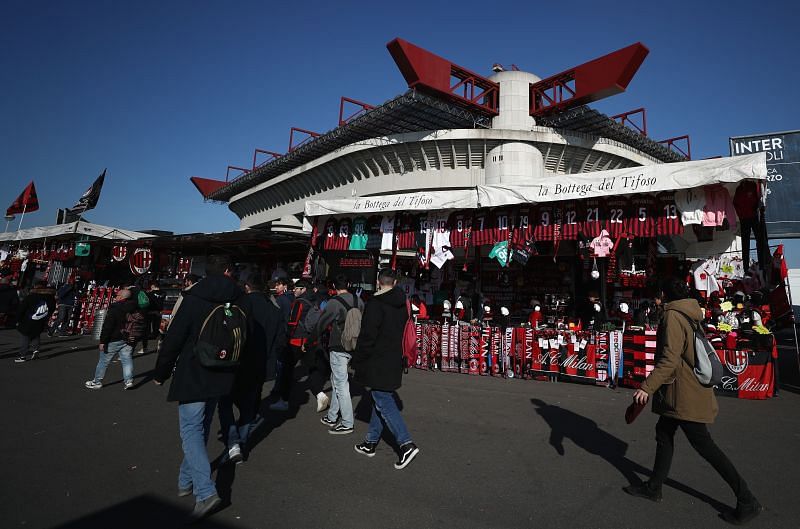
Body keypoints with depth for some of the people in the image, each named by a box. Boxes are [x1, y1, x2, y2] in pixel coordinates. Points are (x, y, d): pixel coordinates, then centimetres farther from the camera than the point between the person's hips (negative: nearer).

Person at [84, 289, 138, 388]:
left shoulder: (114, 308, -15)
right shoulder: (135, 309, 5)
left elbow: (107, 326, -16)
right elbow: (142, 324, 12)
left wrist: (103, 341, -12)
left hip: (114, 340, -5)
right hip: (128, 340, 5)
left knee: (103, 361, 9)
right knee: (127, 360, 7)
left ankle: (97, 382, 19)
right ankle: (128, 380, 2)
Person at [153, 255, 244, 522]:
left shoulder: (194, 298, -12)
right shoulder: (237, 300, 0)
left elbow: (174, 338, -11)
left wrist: (161, 373, 2)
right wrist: (234, 372, 22)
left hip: (192, 376, -5)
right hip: (220, 377, 5)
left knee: (191, 430, 0)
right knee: (200, 429, 20)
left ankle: (205, 492, -8)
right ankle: (187, 481, 33)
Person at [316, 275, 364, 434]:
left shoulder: (334, 302, -15)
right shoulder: (358, 300, 3)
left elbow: (322, 323, -8)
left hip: (338, 348, -7)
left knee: (341, 384, 1)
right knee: (336, 380, 20)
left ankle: (347, 424, 7)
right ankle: (332, 417, 30)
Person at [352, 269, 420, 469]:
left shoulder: (375, 304, -17)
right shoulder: (402, 305, 8)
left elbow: (367, 336, -19)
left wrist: (357, 360, -8)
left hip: (377, 363, -8)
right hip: (394, 361, 8)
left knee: (384, 403, -3)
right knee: (381, 400, 16)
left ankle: (407, 445, -7)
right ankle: (370, 443, 28)